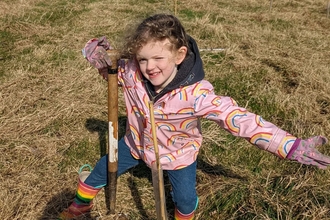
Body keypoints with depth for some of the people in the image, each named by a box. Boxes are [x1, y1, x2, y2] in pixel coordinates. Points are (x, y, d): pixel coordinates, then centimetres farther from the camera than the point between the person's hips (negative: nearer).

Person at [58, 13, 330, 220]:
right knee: (102, 170, 19)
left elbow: (241, 120, -44)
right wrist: (96, 51, -40)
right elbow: (103, 59, -12)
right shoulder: (131, 72, -29)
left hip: (178, 153, -3)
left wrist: (294, 147, -51)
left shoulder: (196, 94, -40)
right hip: (137, 143, 3)